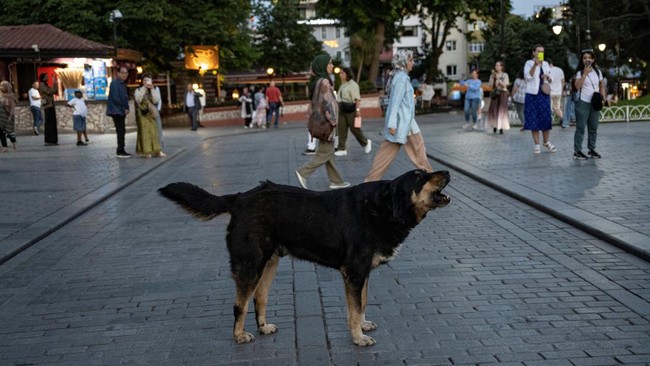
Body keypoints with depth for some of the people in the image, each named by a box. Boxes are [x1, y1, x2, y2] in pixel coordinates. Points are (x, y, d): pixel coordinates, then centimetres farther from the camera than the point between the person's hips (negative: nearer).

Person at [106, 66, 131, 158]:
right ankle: (120, 151, -8)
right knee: (121, 131, -10)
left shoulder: (123, 84, 16)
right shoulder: (115, 83, -11)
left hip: (122, 111, 9)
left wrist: (126, 108, 3)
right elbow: (115, 98, -17)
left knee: (121, 131, 9)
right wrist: (124, 108, -11)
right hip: (116, 111, -9)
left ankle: (120, 150, 14)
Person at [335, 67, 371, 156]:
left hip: (350, 109, -8)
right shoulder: (342, 85, 15)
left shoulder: (353, 85, -11)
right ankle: (342, 149, 0)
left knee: (355, 129, 1)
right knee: (341, 129, -1)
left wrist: (358, 109, -26)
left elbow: (357, 98, -18)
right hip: (342, 110, 8)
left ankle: (366, 142, 24)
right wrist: (339, 108, 22)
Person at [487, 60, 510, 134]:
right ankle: (495, 126, 9)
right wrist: (493, 76, -8)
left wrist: (498, 78, -14)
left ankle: (501, 127, -6)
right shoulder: (493, 75, 9)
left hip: (503, 93, -3)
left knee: (501, 110, -7)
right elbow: (491, 84, 0)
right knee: (493, 110, -3)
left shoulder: (505, 75, 0)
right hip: (495, 93, 3)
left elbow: (504, 85, -10)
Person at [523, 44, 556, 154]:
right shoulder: (529, 63, -2)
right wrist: (535, 64, -29)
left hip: (544, 94, 4)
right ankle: (536, 144, 6)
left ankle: (546, 142, 21)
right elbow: (528, 76, -19)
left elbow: (550, 79, 19)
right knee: (533, 119, -2)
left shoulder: (546, 64, 12)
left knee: (546, 118, 4)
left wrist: (548, 77, -4)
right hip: (532, 95, -4)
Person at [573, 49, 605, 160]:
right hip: (583, 103, -4)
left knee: (593, 128, 9)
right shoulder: (580, 72, -2)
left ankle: (592, 150, 18)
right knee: (580, 128, -5)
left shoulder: (597, 72, 9)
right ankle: (577, 151, -4)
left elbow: (602, 86, 17)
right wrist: (585, 73, -21)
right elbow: (577, 86, -17)